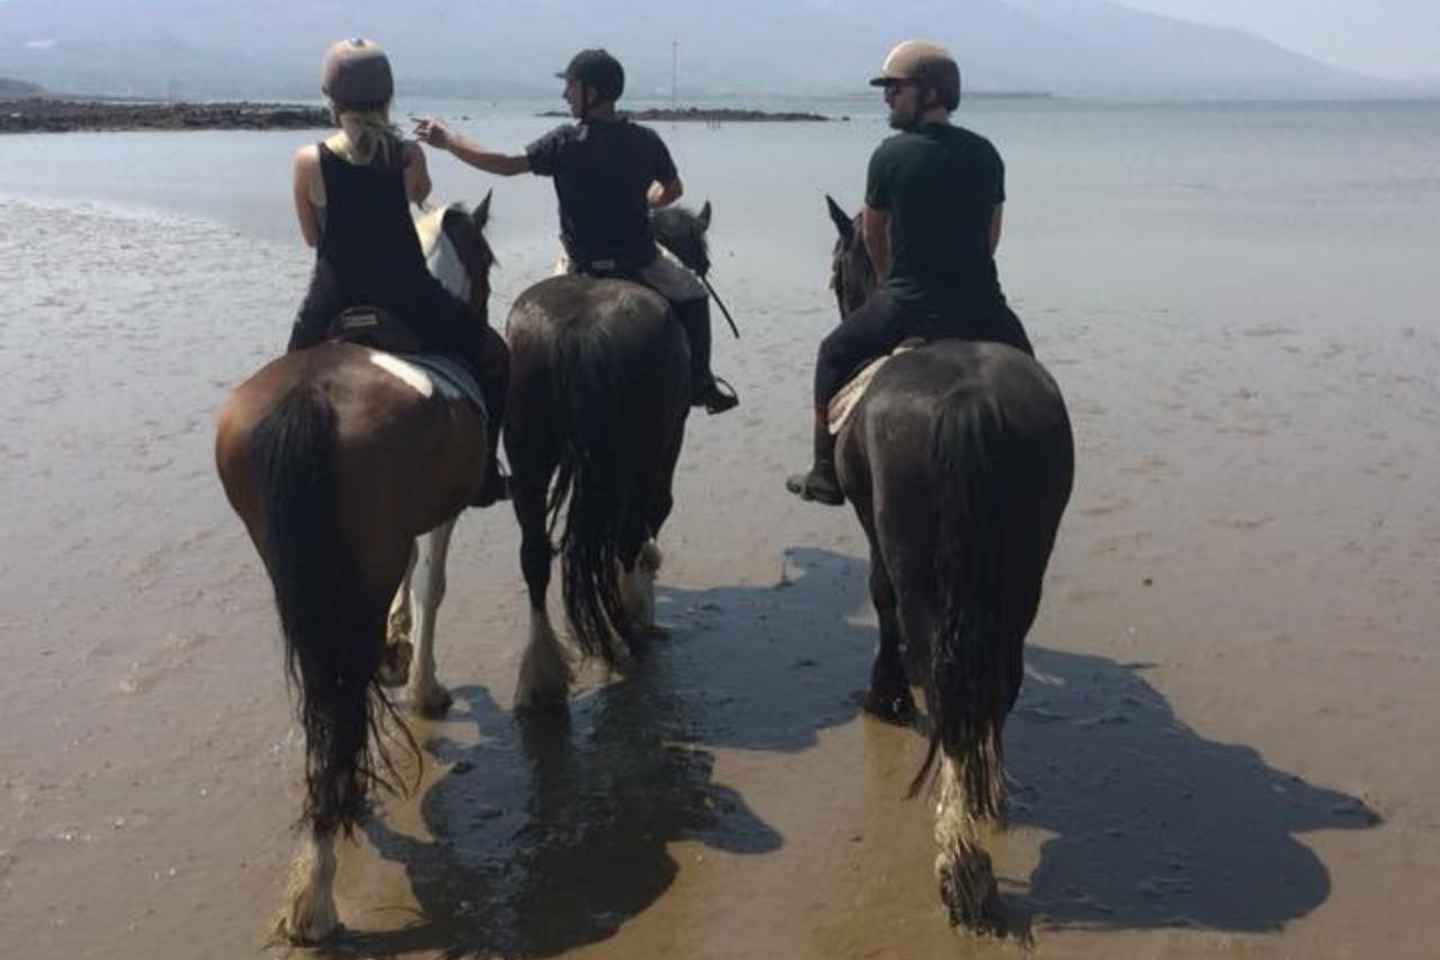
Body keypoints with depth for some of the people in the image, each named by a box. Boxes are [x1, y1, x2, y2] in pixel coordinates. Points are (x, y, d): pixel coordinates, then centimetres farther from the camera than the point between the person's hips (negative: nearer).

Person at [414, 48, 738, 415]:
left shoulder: (565, 141, -13)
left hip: (584, 266, -1)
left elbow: (505, 164, -12)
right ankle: (700, 383, 25)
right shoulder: (646, 140, -6)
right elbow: (673, 190, 9)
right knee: (693, 296, 26)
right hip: (641, 263, 1)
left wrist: (447, 140, -2)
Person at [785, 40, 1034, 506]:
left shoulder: (891, 154, -7)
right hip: (980, 305, 3)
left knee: (834, 356, 18)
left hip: (908, 305, -3)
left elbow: (873, 235, 6)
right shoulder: (986, 153, 5)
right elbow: (991, 237, 12)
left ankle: (827, 476, 19)